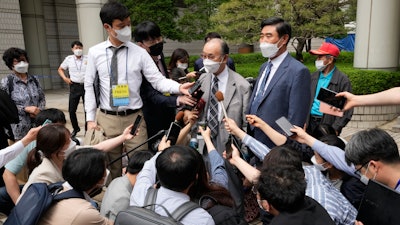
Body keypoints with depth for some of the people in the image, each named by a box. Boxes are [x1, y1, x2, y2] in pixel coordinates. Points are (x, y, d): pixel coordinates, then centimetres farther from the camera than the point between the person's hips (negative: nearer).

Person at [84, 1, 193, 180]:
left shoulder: (139, 53, -3)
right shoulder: (95, 52, 1)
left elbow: (158, 81, -7)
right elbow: (89, 86, 4)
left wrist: (178, 87, -27)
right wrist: (90, 118, 0)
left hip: (134, 118, -1)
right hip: (106, 119, 1)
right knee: (110, 169, 14)